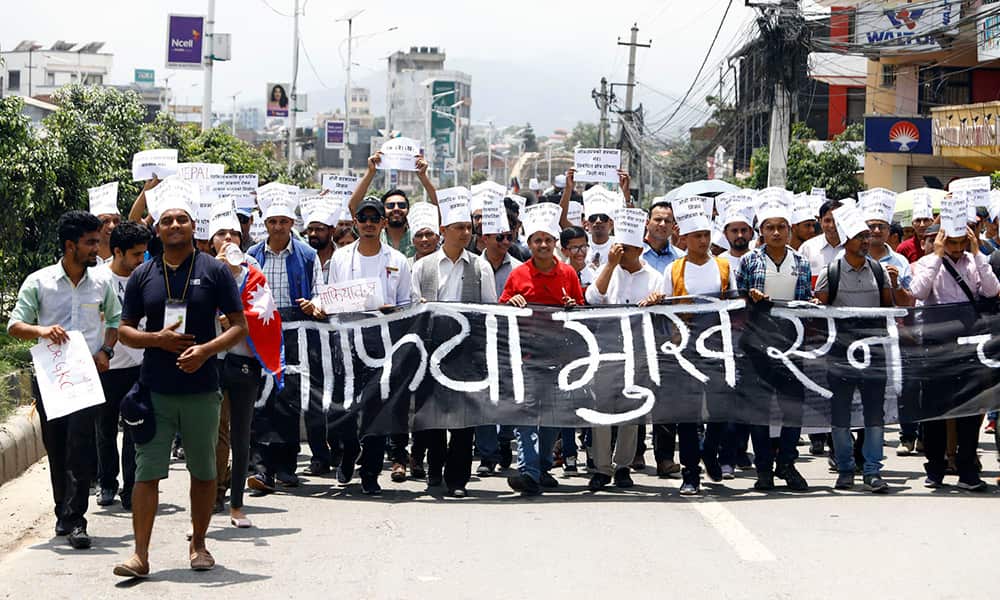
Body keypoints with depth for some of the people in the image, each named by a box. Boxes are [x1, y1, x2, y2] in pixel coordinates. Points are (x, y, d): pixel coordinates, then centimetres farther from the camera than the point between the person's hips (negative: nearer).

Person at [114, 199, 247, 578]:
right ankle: (141, 554, -5)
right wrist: (158, 339, -11)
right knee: (147, 472, -5)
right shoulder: (143, 276, 6)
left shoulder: (214, 271, 1)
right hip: (154, 389, 1)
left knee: (203, 471, 10)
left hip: (201, 389, 0)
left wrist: (205, 350, -18)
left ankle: (198, 544, 24)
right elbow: (125, 331, 9)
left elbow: (239, 326, -1)